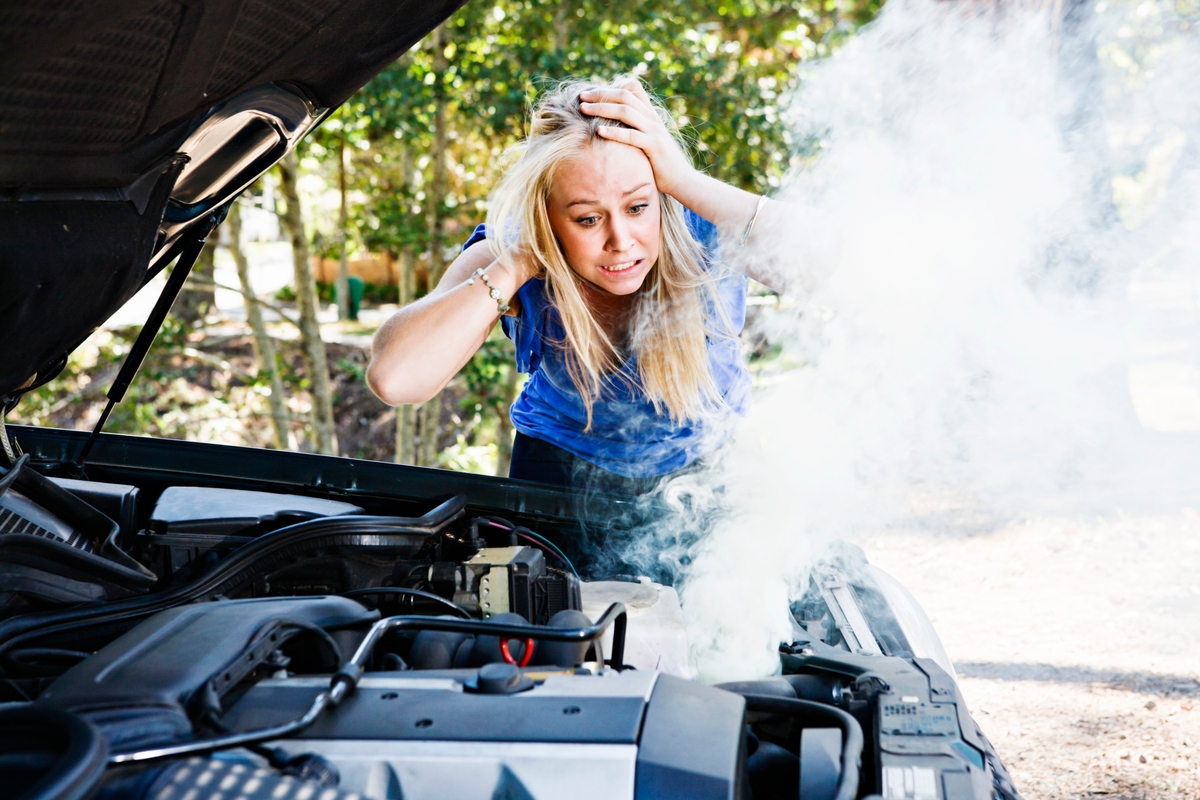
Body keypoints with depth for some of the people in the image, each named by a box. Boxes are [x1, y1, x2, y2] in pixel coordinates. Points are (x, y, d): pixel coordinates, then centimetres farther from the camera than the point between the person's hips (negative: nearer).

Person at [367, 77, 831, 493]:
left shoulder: (707, 228, -28)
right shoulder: (509, 255, -26)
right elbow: (393, 379, -41)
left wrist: (689, 182, -45)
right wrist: (521, 262, -40)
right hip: (564, 469, 0)